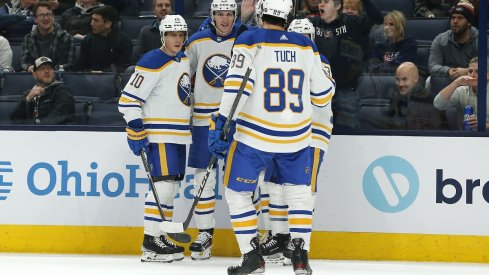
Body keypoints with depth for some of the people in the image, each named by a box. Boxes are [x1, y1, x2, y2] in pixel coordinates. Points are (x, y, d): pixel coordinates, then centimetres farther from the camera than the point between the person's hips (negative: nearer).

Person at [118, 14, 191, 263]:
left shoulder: (184, 60, 12)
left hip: (179, 133, 9)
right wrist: (136, 130, -21)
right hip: (158, 133, -9)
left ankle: (159, 236, 18)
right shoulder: (152, 63, -15)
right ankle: (150, 243, -16)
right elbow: (129, 98, -17)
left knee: (172, 186, 10)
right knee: (164, 183, -16)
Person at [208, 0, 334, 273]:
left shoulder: (249, 41, -6)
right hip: (296, 137, 3)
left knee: (237, 193, 11)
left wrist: (221, 123, -16)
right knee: (300, 192, 20)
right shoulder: (306, 46, 4)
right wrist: (328, 80, 32)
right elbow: (322, 95, 10)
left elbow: (236, 85, -17)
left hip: (254, 135, -3)